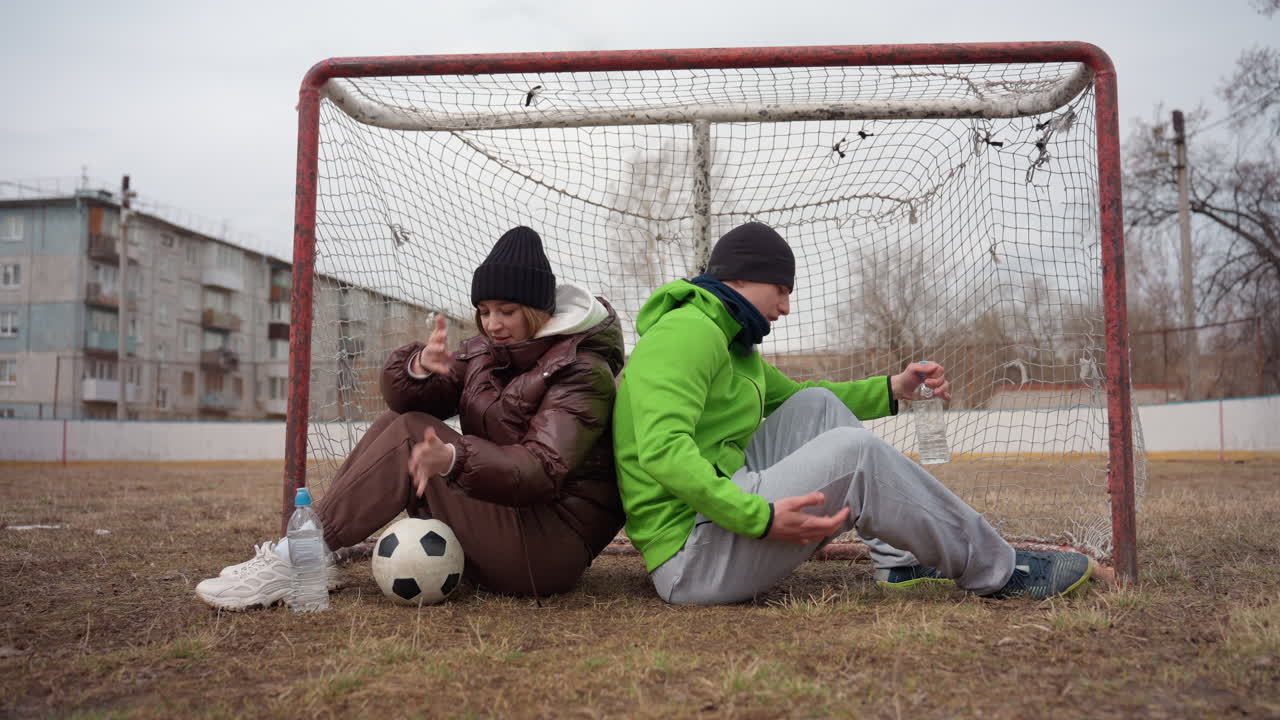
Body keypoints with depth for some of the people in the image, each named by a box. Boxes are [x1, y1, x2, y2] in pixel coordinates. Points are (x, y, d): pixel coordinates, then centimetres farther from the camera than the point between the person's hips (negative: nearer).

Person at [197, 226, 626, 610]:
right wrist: (420, 369, -26)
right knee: (399, 419, -2)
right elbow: (401, 397, -2)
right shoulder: (486, 352, 9)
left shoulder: (583, 372, -13)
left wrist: (455, 458, -44)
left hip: (551, 550, -7)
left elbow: (542, 471, -27)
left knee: (409, 435, -17)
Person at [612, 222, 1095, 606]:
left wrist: (893, 389, 17)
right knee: (852, 451, -20)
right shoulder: (688, 329, -14)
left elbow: (796, 398, 29)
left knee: (815, 406, 9)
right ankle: (997, 570, -3)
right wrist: (761, 517, -33)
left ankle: (899, 559, 4)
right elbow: (662, 450, -27)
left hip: (714, 517, 11)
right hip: (690, 566, -10)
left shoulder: (732, 343, 20)